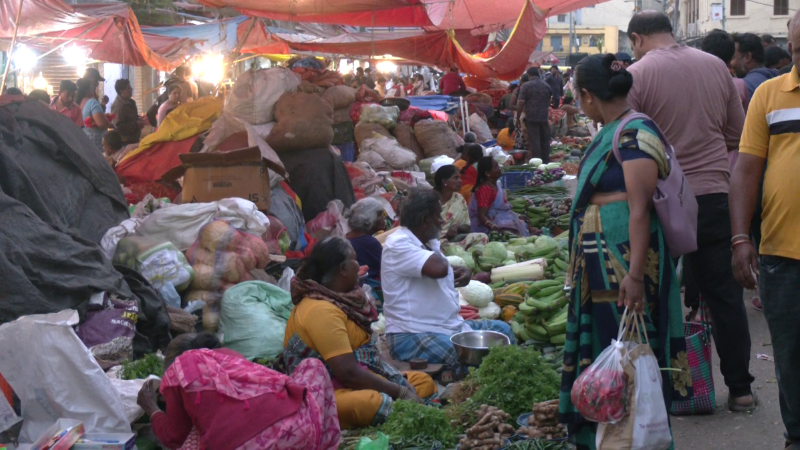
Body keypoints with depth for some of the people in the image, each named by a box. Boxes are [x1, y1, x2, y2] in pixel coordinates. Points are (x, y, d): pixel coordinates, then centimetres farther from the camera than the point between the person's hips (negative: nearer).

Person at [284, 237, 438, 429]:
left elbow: (369, 355, 14)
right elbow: (349, 373, -23)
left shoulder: (338, 300, 11)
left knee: (424, 382, 9)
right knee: (381, 404, -39)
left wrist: (401, 382, 1)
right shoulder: (321, 311, -19)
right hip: (327, 395, -11)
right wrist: (399, 392, -15)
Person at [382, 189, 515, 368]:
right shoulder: (397, 244, -16)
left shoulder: (429, 242, 14)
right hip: (412, 336, -10)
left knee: (502, 330, 4)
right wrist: (435, 251, -8)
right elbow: (438, 268, -32)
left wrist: (464, 271, 9)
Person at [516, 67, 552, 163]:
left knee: (534, 141, -2)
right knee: (545, 140, 12)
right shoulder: (546, 86, 8)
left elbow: (521, 103, -10)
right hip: (544, 117, 4)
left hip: (531, 117, -4)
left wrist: (517, 117, -2)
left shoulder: (526, 86, -6)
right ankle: (546, 162, 17)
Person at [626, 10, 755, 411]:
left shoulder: (636, 75, -8)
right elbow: (737, 137, 13)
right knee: (725, 295, 10)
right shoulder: (716, 67, 7)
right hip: (716, 196, 4)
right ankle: (740, 388, 17)